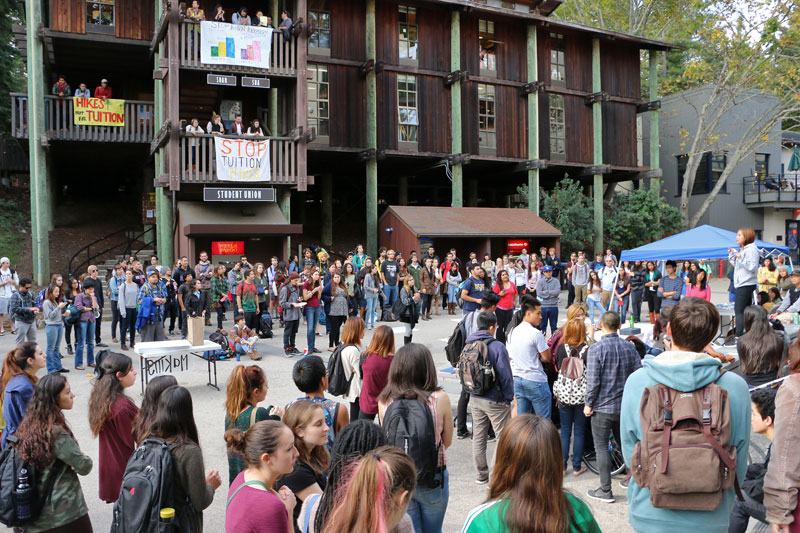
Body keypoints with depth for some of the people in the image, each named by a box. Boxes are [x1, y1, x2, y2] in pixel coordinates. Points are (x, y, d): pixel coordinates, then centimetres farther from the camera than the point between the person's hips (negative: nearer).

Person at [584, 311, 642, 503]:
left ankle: (605, 491, 8)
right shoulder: (629, 347, 0)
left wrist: (588, 404, -6)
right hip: (625, 405, 5)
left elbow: (592, 381, -18)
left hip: (603, 406, -5)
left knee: (601, 447, 4)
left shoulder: (596, 348, -16)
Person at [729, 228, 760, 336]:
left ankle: (738, 335, -11)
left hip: (746, 285, -10)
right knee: (745, 311, 12)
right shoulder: (742, 249, 17)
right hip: (741, 284, 10)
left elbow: (752, 267, -20)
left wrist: (741, 258, -24)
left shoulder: (751, 250, -12)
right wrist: (731, 255, 13)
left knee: (739, 311, -11)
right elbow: (737, 265, 24)